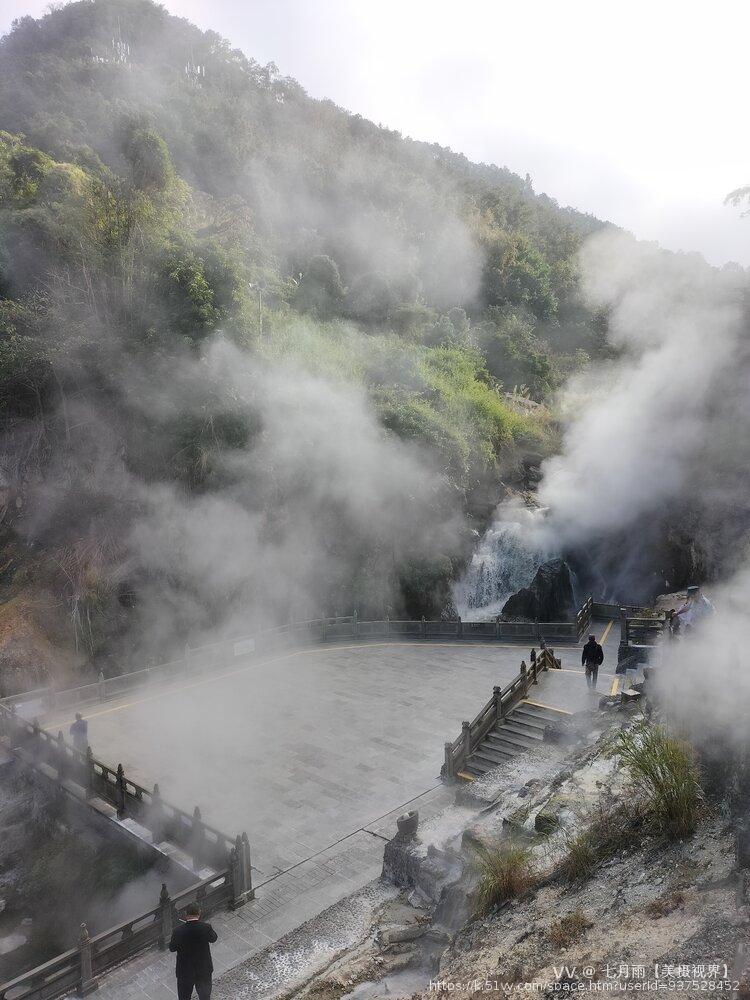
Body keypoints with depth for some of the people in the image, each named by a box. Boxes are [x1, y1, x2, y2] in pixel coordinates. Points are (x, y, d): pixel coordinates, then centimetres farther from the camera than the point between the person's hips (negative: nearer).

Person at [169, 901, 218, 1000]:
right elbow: (213, 938, -4)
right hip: (204, 969, 0)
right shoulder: (206, 927, -25)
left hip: (185, 971, 0)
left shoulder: (178, 931, -27)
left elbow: (172, 948, -8)